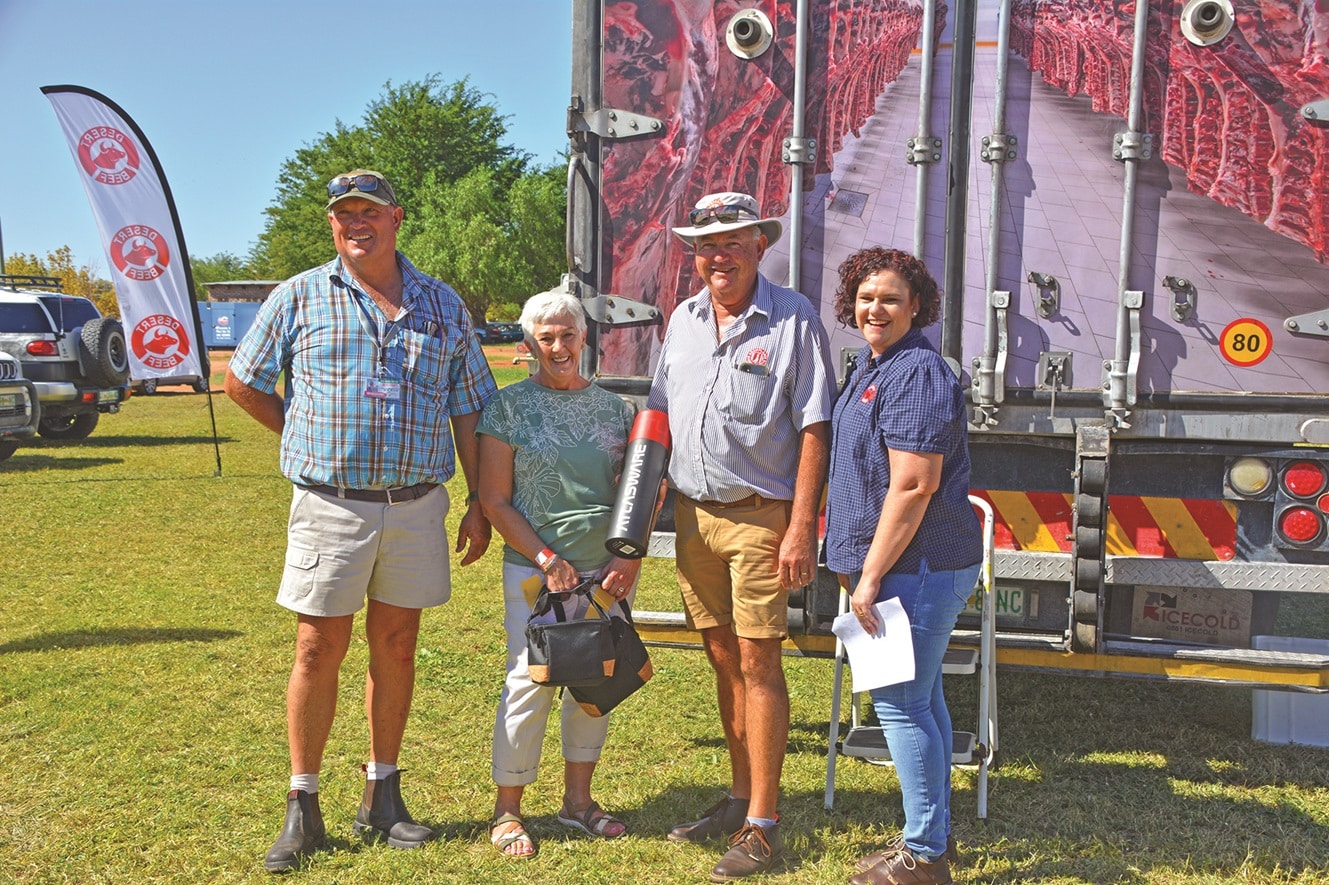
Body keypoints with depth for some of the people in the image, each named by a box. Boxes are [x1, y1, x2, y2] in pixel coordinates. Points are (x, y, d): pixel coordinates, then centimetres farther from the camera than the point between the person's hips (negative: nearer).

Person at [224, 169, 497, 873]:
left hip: (417, 504, 2)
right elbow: (241, 382, 10)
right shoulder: (299, 298, 2)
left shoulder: (443, 306, 8)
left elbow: (469, 410, 10)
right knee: (319, 649, 1)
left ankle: (382, 799, 23)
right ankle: (303, 808, 14)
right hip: (331, 503, -2)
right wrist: (308, 439, 6)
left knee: (395, 645, 10)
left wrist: (480, 503, 5)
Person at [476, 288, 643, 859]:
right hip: (536, 571, -4)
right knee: (531, 682, -6)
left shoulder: (611, 407, 9)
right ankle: (507, 811, 9)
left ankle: (578, 799, 26)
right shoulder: (510, 407, -1)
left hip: (606, 572, 4)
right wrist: (546, 559, -11)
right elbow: (494, 501, -4)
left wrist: (631, 557, -3)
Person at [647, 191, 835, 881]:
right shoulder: (683, 320, 11)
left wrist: (802, 528, -15)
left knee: (757, 660, -4)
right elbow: (659, 413, 18)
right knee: (723, 657, 13)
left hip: (760, 515, -6)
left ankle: (762, 824, 5)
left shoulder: (793, 319, -7)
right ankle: (739, 797, 27)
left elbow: (813, 429, -10)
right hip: (692, 513, 6)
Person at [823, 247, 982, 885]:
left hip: (920, 565, -10)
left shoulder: (917, 374, -18)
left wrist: (870, 577, -19)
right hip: (912, 565, 10)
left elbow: (914, 486, -23)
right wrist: (861, 567, 22)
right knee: (921, 697, 17)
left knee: (900, 703, -4)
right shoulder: (870, 365, 14)